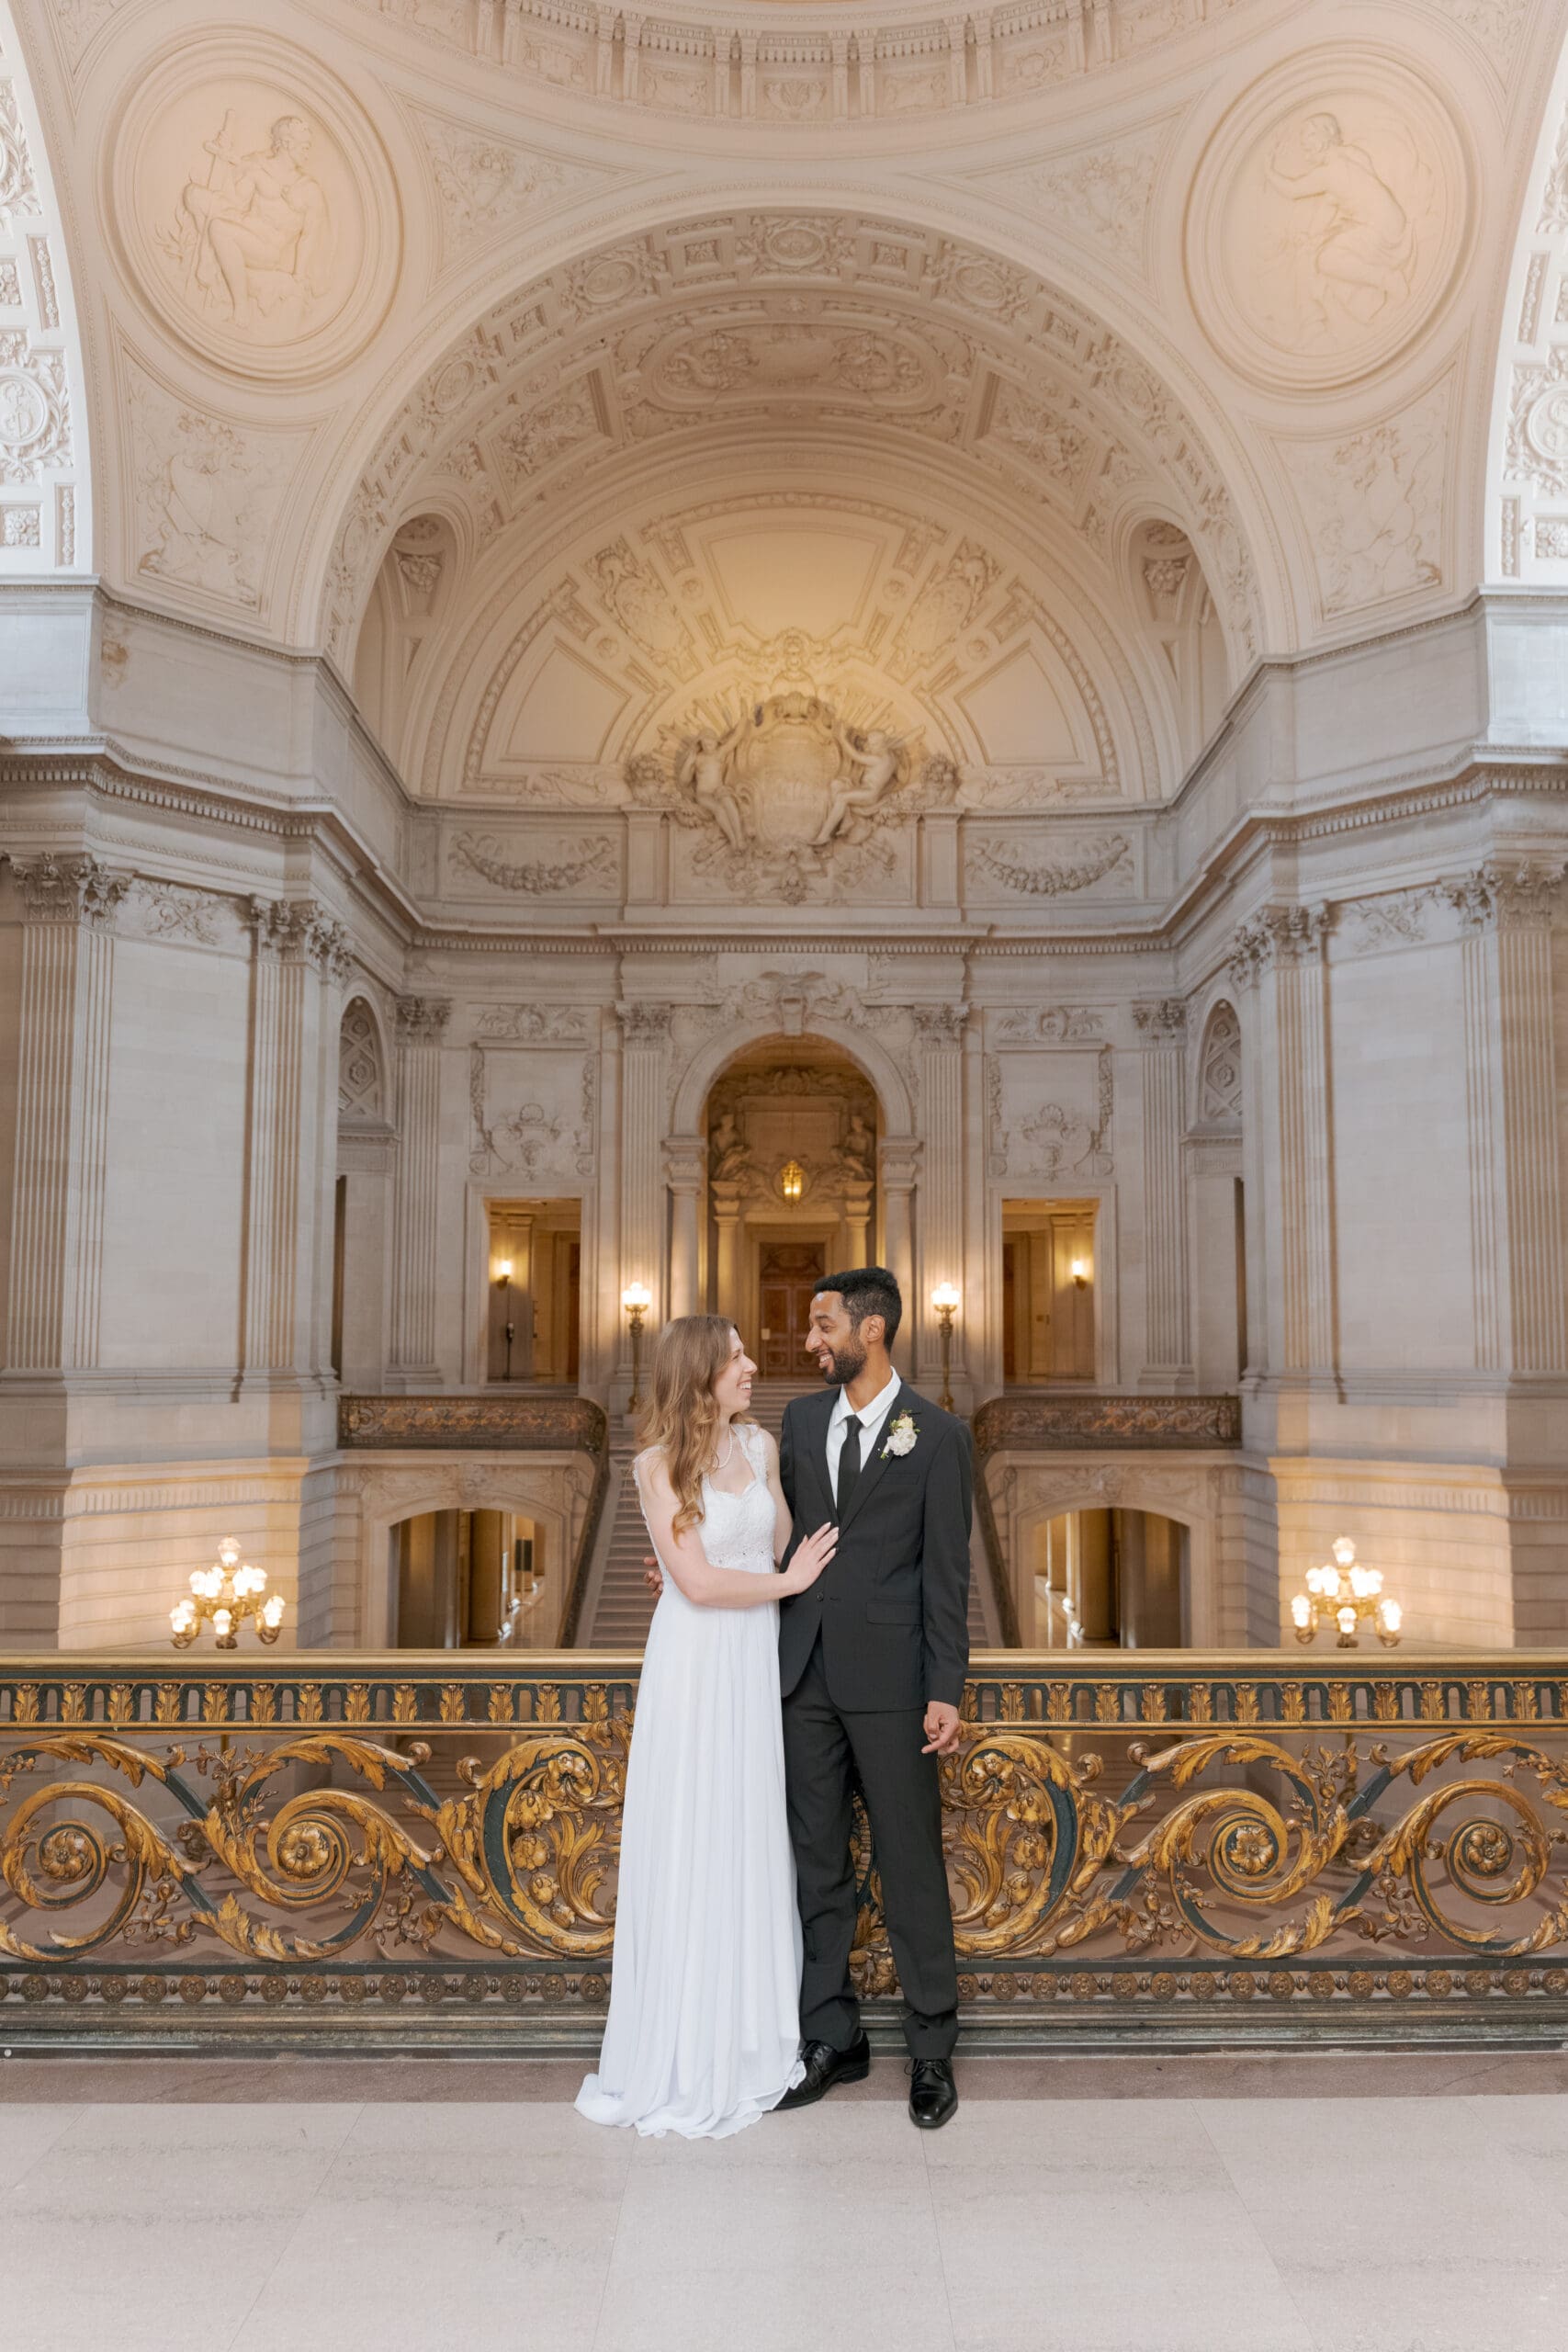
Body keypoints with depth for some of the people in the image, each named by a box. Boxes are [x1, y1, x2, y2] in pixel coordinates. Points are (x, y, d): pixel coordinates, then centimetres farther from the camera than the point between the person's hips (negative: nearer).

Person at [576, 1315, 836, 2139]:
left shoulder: (761, 1446, 4)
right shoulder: (659, 1464, -11)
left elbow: (785, 1543, 10)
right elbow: (698, 1582, -14)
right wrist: (789, 1581, -8)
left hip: (759, 1664, 5)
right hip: (695, 1668, -5)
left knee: (755, 1840, 13)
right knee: (688, 1846, 4)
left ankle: (753, 2029, 29)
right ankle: (684, 2048, 19)